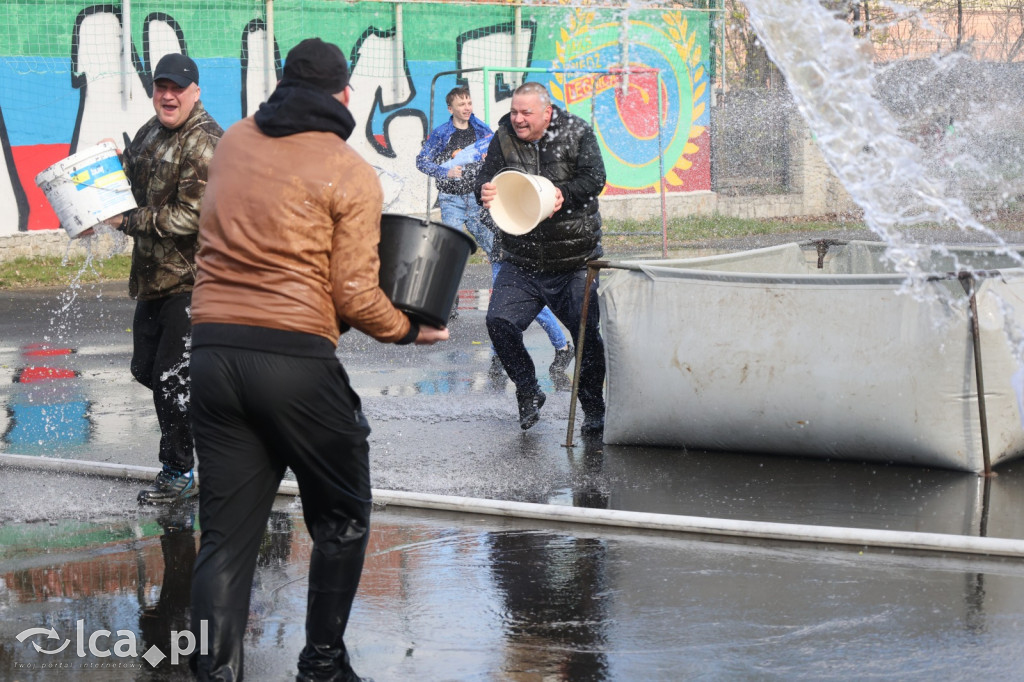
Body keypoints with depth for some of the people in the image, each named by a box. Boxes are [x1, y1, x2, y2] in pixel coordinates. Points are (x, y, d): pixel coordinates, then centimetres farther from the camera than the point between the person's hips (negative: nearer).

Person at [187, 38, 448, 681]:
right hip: (296, 357, -5)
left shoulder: (233, 143, 13)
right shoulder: (352, 174, -3)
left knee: (226, 537, 8)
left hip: (212, 348, 5)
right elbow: (354, 296, -5)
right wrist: (410, 330, 12)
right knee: (341, 521, 15)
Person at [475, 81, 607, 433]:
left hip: (574, 262, -2)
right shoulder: (504, 138, 2)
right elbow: (486, 178, -2)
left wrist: (563, 195, -32)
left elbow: (594, 179, -14)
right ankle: (528, 392, 10)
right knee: (499, 321, -13)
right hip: (520, 261, 2)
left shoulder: (578, 133, -4)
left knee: (588, 332, -4)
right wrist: (486, 192, -26)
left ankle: (594, 410, 14)